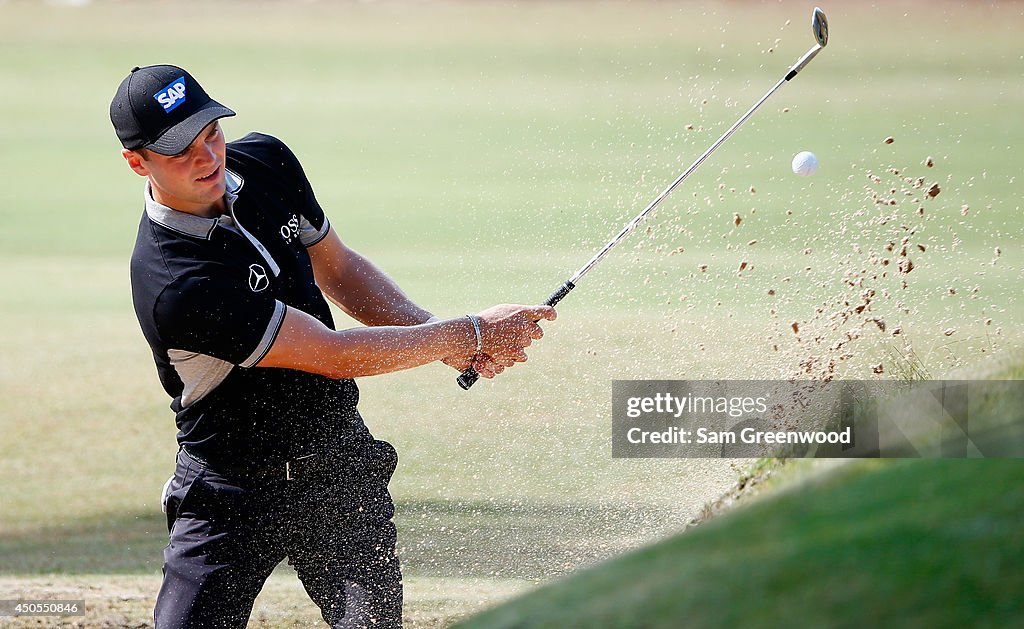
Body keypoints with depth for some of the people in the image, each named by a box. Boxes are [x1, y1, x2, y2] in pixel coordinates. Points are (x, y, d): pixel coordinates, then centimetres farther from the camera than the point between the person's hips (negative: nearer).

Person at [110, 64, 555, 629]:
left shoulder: (264, 161, -4)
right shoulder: (172, 285, -28)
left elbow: (339, 270, 12)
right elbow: (335, 355, -24)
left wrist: (444, 339, -4)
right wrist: (469, 333, -18)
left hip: (343, 468, 5)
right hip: (234, 494, -5)